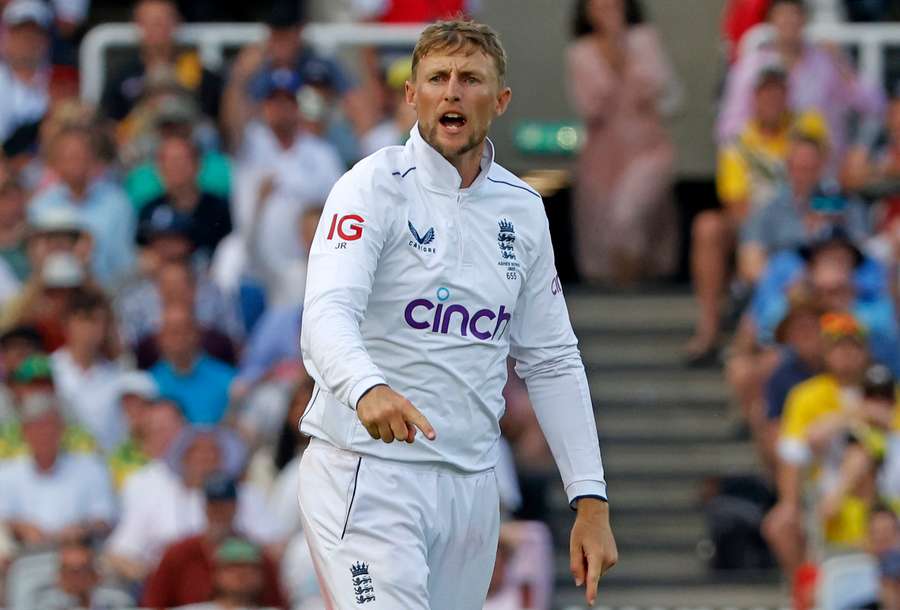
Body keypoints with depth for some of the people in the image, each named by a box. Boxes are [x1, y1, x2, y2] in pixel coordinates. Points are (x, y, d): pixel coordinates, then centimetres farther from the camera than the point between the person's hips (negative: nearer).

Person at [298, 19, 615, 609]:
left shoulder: (523, 208, 12)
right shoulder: (376, 186, -6)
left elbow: (553, 362, 17)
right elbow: (327, 314, -21)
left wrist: (591, 500, 9)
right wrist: (368, 389, -44)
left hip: (472, 486, 6)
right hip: (369, 475, -6)